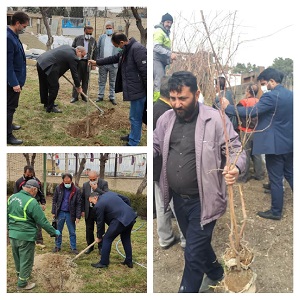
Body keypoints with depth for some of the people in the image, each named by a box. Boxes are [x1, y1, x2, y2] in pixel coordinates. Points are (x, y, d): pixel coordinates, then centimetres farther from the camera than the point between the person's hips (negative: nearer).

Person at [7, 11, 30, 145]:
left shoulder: (14, 36, 7)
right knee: (10, 106, -1)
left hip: (16, 79, 9)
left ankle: (8, 124, 39)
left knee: (12, 105, 23)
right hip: (12, 80, -9)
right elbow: (8, 64, -25)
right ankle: (8, 135, 7)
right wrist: (14, 83, -24)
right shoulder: (8, 38, -24)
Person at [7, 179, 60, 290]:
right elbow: (43, 222, -18)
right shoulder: (32, 202, -23)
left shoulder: (12, 197, 0)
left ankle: (20, 274, 48)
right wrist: (54, 232, -6)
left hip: (12, 234, 8)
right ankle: (22, 283, 22)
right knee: (26, 260, 10)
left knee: (17, 257, 26)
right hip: (26, 236, -7)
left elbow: (7, 215, 14)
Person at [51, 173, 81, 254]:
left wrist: (78, 216, -11)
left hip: (70, 214, -2)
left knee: (72, 232, 6)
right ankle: (58, 246, 25)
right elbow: (54, 201, 5)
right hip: (60, 213, 2)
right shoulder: (58, 188, -3)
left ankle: (73, 248, 16)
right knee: (58, 231, 12)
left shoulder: (76, 190, -9)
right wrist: (53, 212, 1)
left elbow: (78, 204, -7)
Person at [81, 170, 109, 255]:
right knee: (89, 229, 11)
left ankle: (101, 247, 18)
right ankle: (90, 246, 25)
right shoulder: (85, 185, 0)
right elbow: (82, 198, 7)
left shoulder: (104, 183, -10)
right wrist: (82, 210, 5)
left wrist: (96, 189, -25)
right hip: (89, 211, 3)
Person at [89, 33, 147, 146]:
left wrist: (148, 92, -22)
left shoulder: (137, 49, -21)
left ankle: (133, 143, 12)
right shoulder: (126, 50, 12)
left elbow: (145, 71, -23)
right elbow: (114, 58, 28)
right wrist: (97, 62, 30)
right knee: (134, 116, 22)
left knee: (135, 117, 1)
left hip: (138, 89, -10)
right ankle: (132, 136, 37)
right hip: (133, 89, 10)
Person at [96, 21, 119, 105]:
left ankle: (112, 97, 15)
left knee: (112, 82, 7)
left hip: (113, 64, -2)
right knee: (101, 81, 9)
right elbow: (98, 49, 8)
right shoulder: (102, 37, 7)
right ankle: (100, 96, 18)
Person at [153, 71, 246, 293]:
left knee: (193, 254, 0)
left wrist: (235, 168, -34)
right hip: (178, 198, 6)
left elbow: (236, 150, -12)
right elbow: (155, 146, 12)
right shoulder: (166, 119, 1)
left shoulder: (215, 120, -16)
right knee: (198, 243, 25)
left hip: (203, 200, -6)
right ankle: (216, 273, 53)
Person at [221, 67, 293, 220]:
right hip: (289, 143, 8)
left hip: (275, 144, -8)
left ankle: (276, 211, 13)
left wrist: (228, 107, -18)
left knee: (275, 179, 2)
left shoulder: (270, 96, -20)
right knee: (290, 175, 19)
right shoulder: (291, 95, 7)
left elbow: (250, 112, -25)